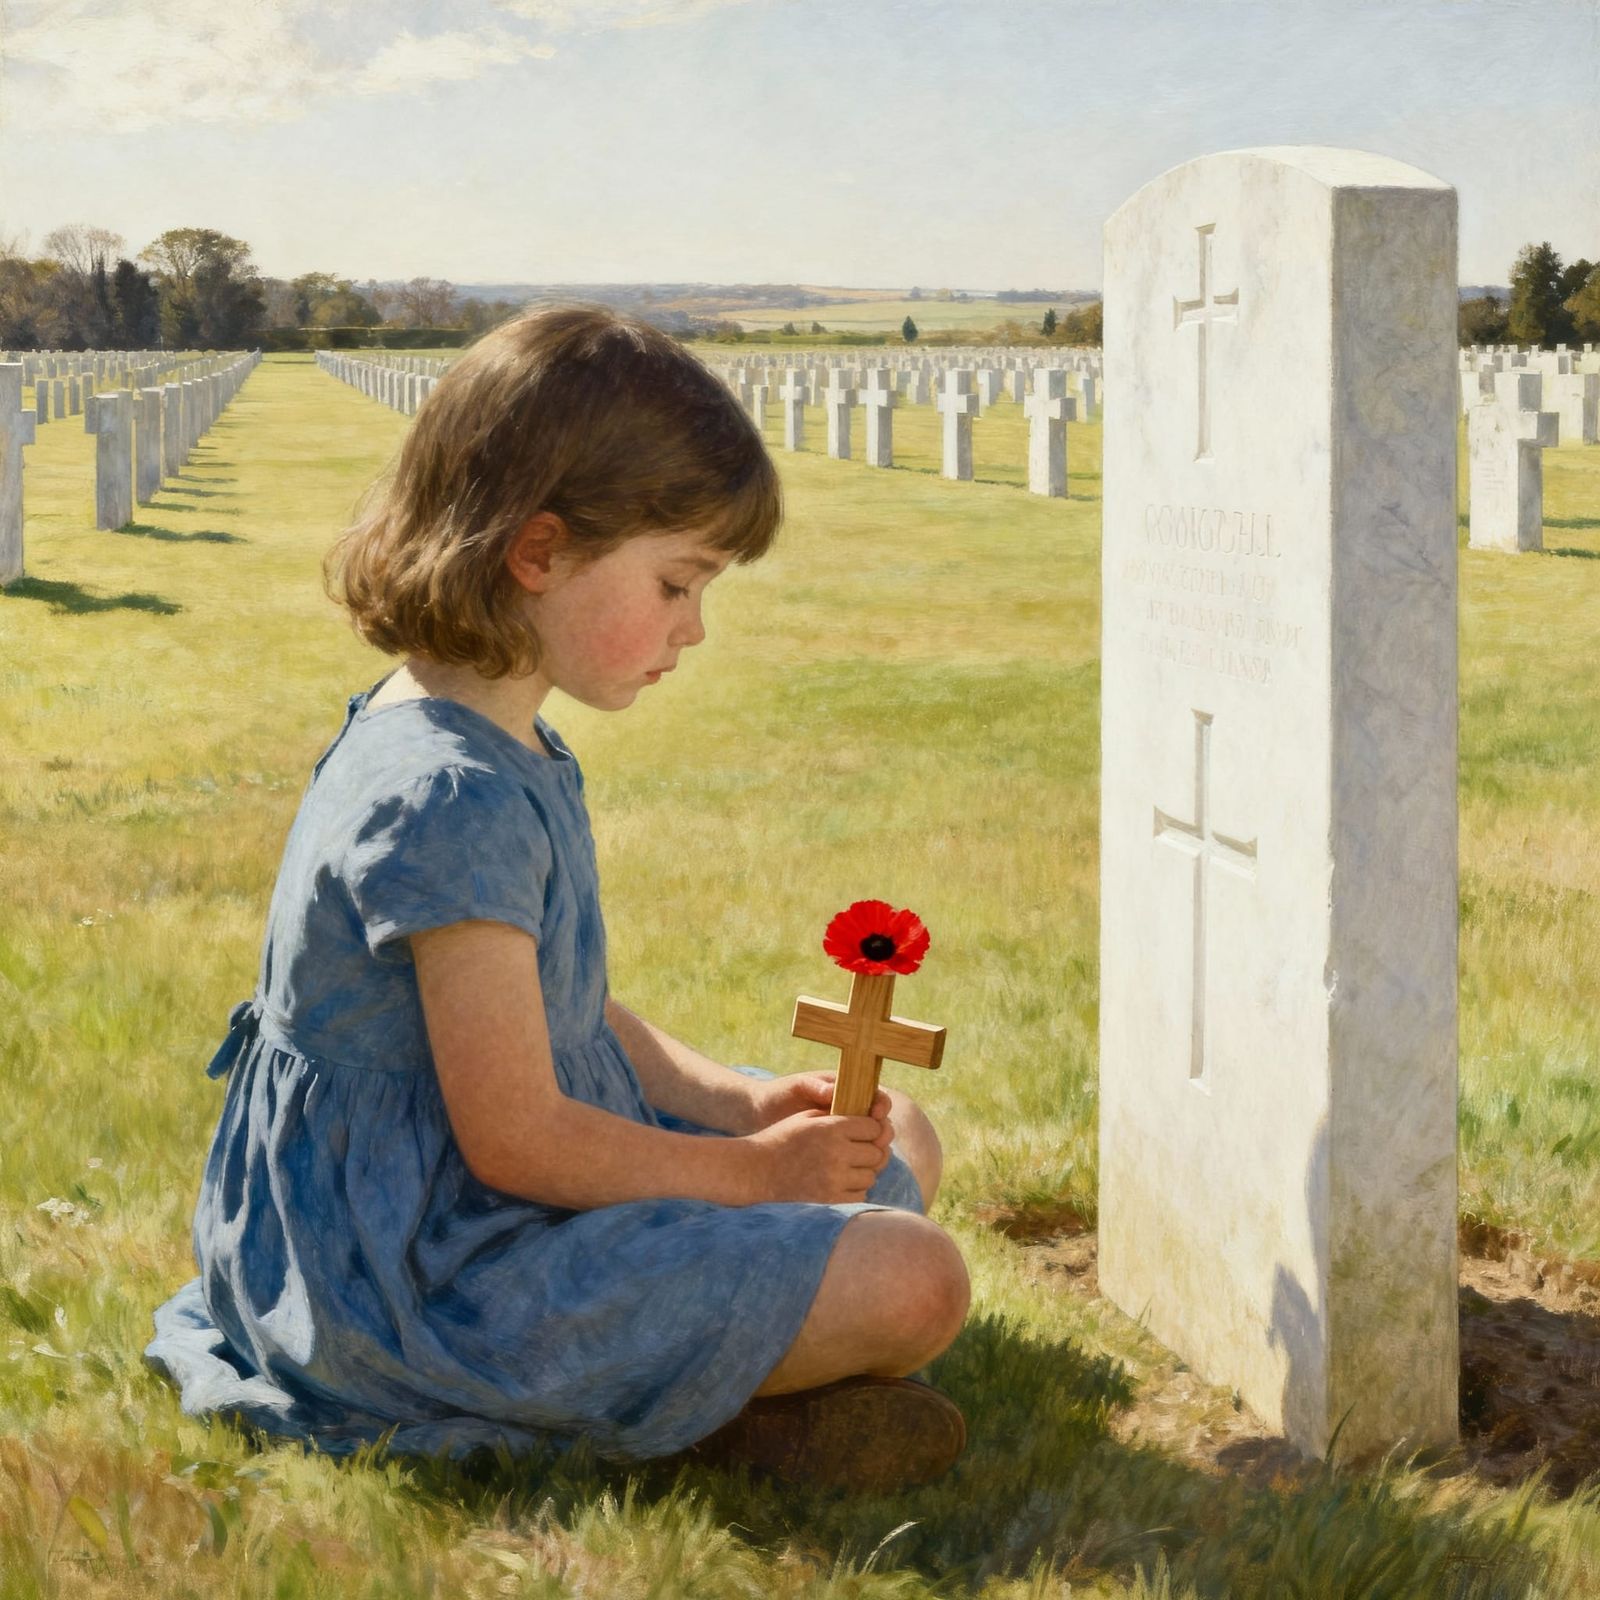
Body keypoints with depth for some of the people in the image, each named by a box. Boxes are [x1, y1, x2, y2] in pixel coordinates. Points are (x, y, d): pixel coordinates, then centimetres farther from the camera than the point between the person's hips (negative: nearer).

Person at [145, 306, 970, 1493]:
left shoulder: (511, 756, 9)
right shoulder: (451, 799, -26)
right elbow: (516, 1140, -24)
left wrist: (735, 1102, 3)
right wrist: (750, 1170, -12)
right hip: (443, 1260, -11)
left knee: (901, 1144, 17)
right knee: (914, 1282, -22)